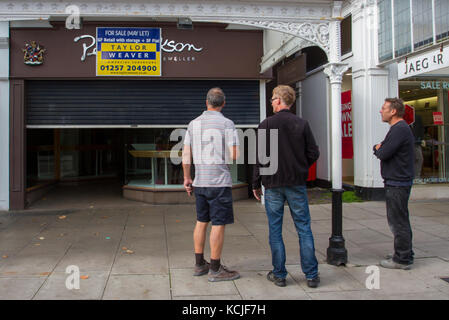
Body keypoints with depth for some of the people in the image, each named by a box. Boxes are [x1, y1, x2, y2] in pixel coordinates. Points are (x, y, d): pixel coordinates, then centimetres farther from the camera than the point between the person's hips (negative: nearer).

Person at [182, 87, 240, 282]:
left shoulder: (194, 124, 8)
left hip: (200, 181, 6)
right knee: (219, 224, -1)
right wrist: (234, 151, 11)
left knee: (202, 222, 14)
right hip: (219, 181, -6)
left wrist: (187, 178, 15)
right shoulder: (227, 124, -8)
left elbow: (186, 154, 7)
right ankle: (215, 269, 4)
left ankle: (200, 264, 22)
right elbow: (234, 156, -13)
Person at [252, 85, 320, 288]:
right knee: (304, 229, 8)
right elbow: (313, 153, 1)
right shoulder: (302, 124, 1)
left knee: (275, 230, 8)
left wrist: (256, 184, 2)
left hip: (273, 184, -2)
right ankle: (311, 275, 11)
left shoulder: (266, 125, -5)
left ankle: (279, 274, 14)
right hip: (297, 184, 2)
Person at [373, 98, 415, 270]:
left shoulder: (400, 129, -17)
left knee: (398, 221, -4)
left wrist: (378, 148, -1)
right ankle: (404, 254, 28)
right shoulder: (400, 128, 18)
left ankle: (402, 259, 3)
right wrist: (380, 148, -3)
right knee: (399, 220, 17)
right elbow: (384, 151, 18)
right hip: (398, 181, 11)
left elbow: (383, 153, -21)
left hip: (397, 183, -11)